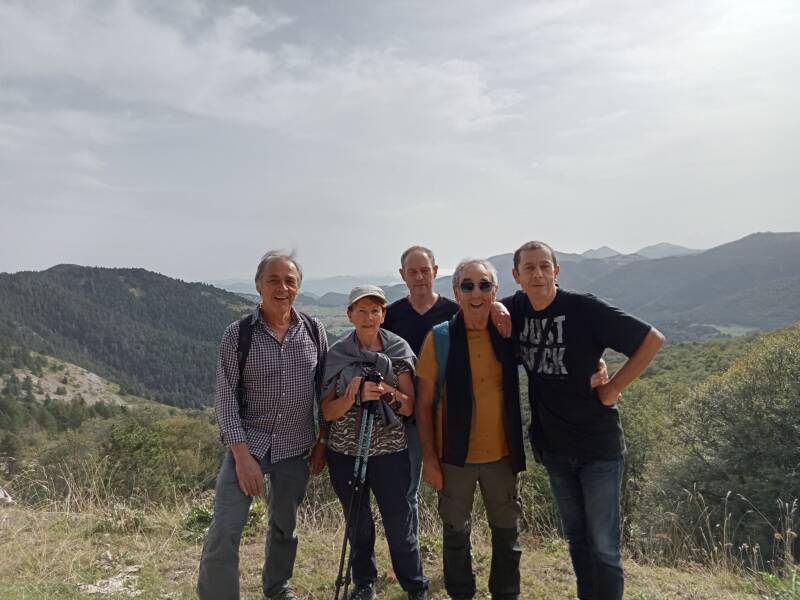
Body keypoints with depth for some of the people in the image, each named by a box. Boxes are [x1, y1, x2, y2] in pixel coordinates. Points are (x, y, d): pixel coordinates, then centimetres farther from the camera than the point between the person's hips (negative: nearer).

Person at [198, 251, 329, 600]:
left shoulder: (314, 331, -2)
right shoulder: (237, 335, -9)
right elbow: (225, 399, -10)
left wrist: (323, 442, 3)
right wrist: (242, 456, -17)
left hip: (296, 448, 3)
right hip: (247, 443, -2)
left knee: (285, 525, 18)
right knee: (224, 530, -10)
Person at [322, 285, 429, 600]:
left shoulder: (398, 350, -2)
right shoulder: (336, 354, -1)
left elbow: (409, 407, -1)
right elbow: (327, 411, -4)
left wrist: (387, 391, -20)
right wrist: (356, 393, -22)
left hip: (389, 451, -1)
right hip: (345, 451, 1)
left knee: (399, 524, 3)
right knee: (358, 524, 13)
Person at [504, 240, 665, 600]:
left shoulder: (585, 309, -16)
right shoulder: (515, 310, -3)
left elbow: (652, 339, -12)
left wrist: (614, 387, -14)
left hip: (598, 445, -4)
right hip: (553, 446, 5)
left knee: (603, 546, 4)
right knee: (576, 539, 20)